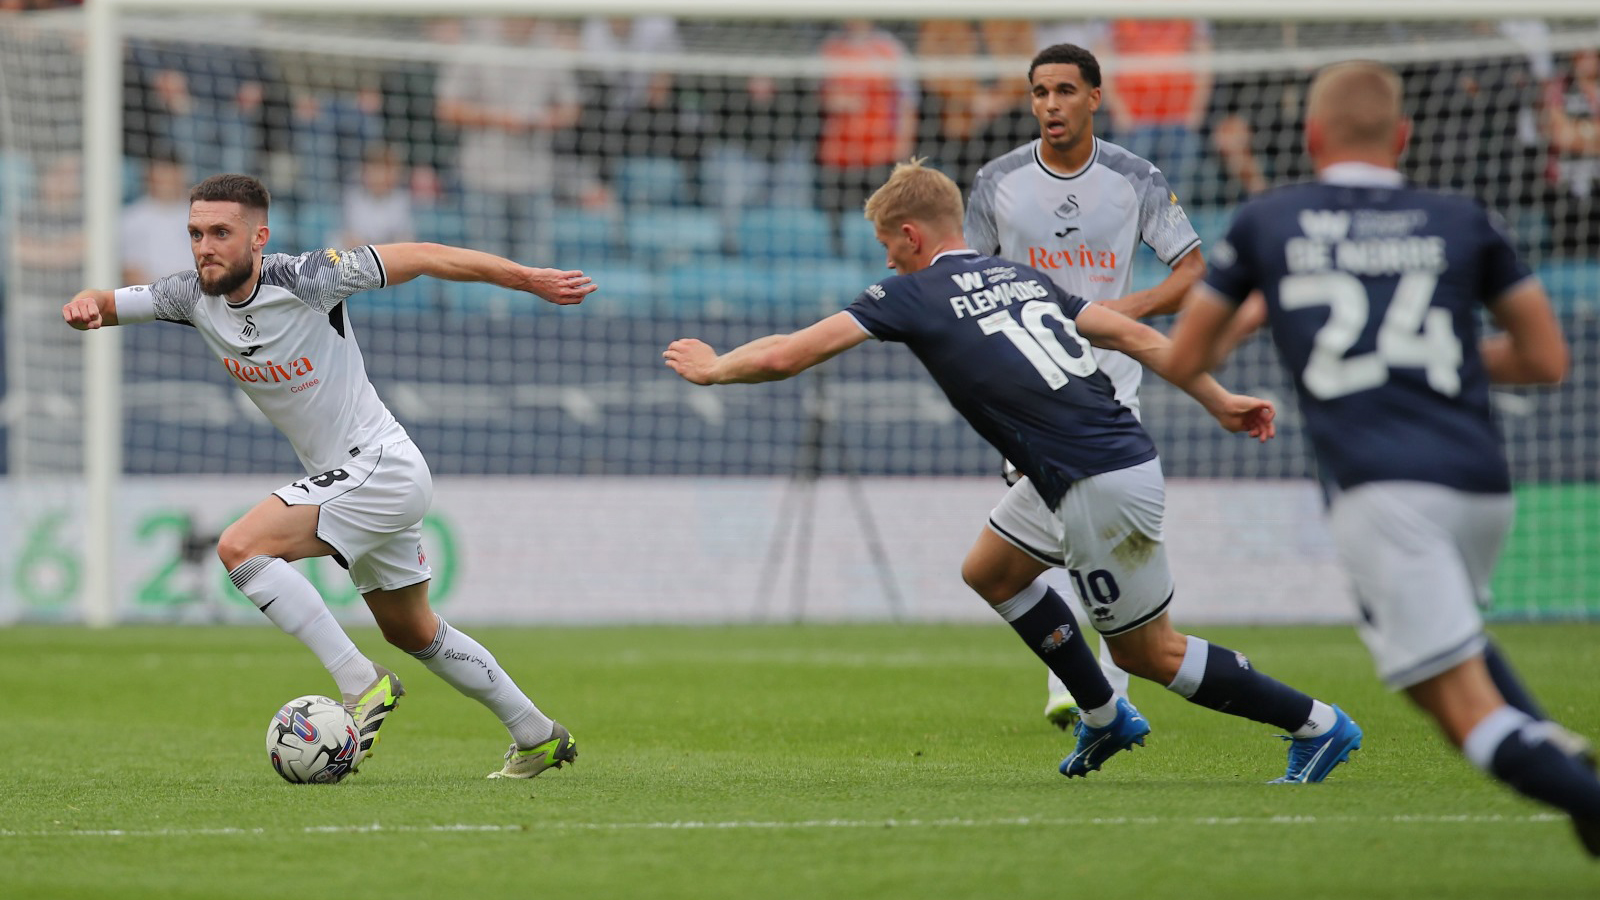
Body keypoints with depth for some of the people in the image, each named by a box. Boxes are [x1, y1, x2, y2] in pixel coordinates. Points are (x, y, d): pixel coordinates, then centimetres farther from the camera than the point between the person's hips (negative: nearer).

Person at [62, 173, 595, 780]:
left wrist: (528, 279, -14)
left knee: (241, 547, -22)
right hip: (340, 480, 9)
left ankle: (361, 684, -18)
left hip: (380, 468, -9)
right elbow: (107, 305, -1)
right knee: (412, 633, 22)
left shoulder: (304, 279, -21)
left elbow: (418, 258, -15)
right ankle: (538, 736, 37)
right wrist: (85, 306, -27)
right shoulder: (194, 296, -3)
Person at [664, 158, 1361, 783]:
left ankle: (1317, 726, 11)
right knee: (990, 572, 24)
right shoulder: (1022, 277, 18)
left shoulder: (914, 295, -4)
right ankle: (1105, 719, 31)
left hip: (1101, 487, -8)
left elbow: (787, 355, -5)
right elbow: (1134, 335, 15)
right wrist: (1219, 402, 19)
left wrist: (712, 367, 13)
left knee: (1148, 653, 6)